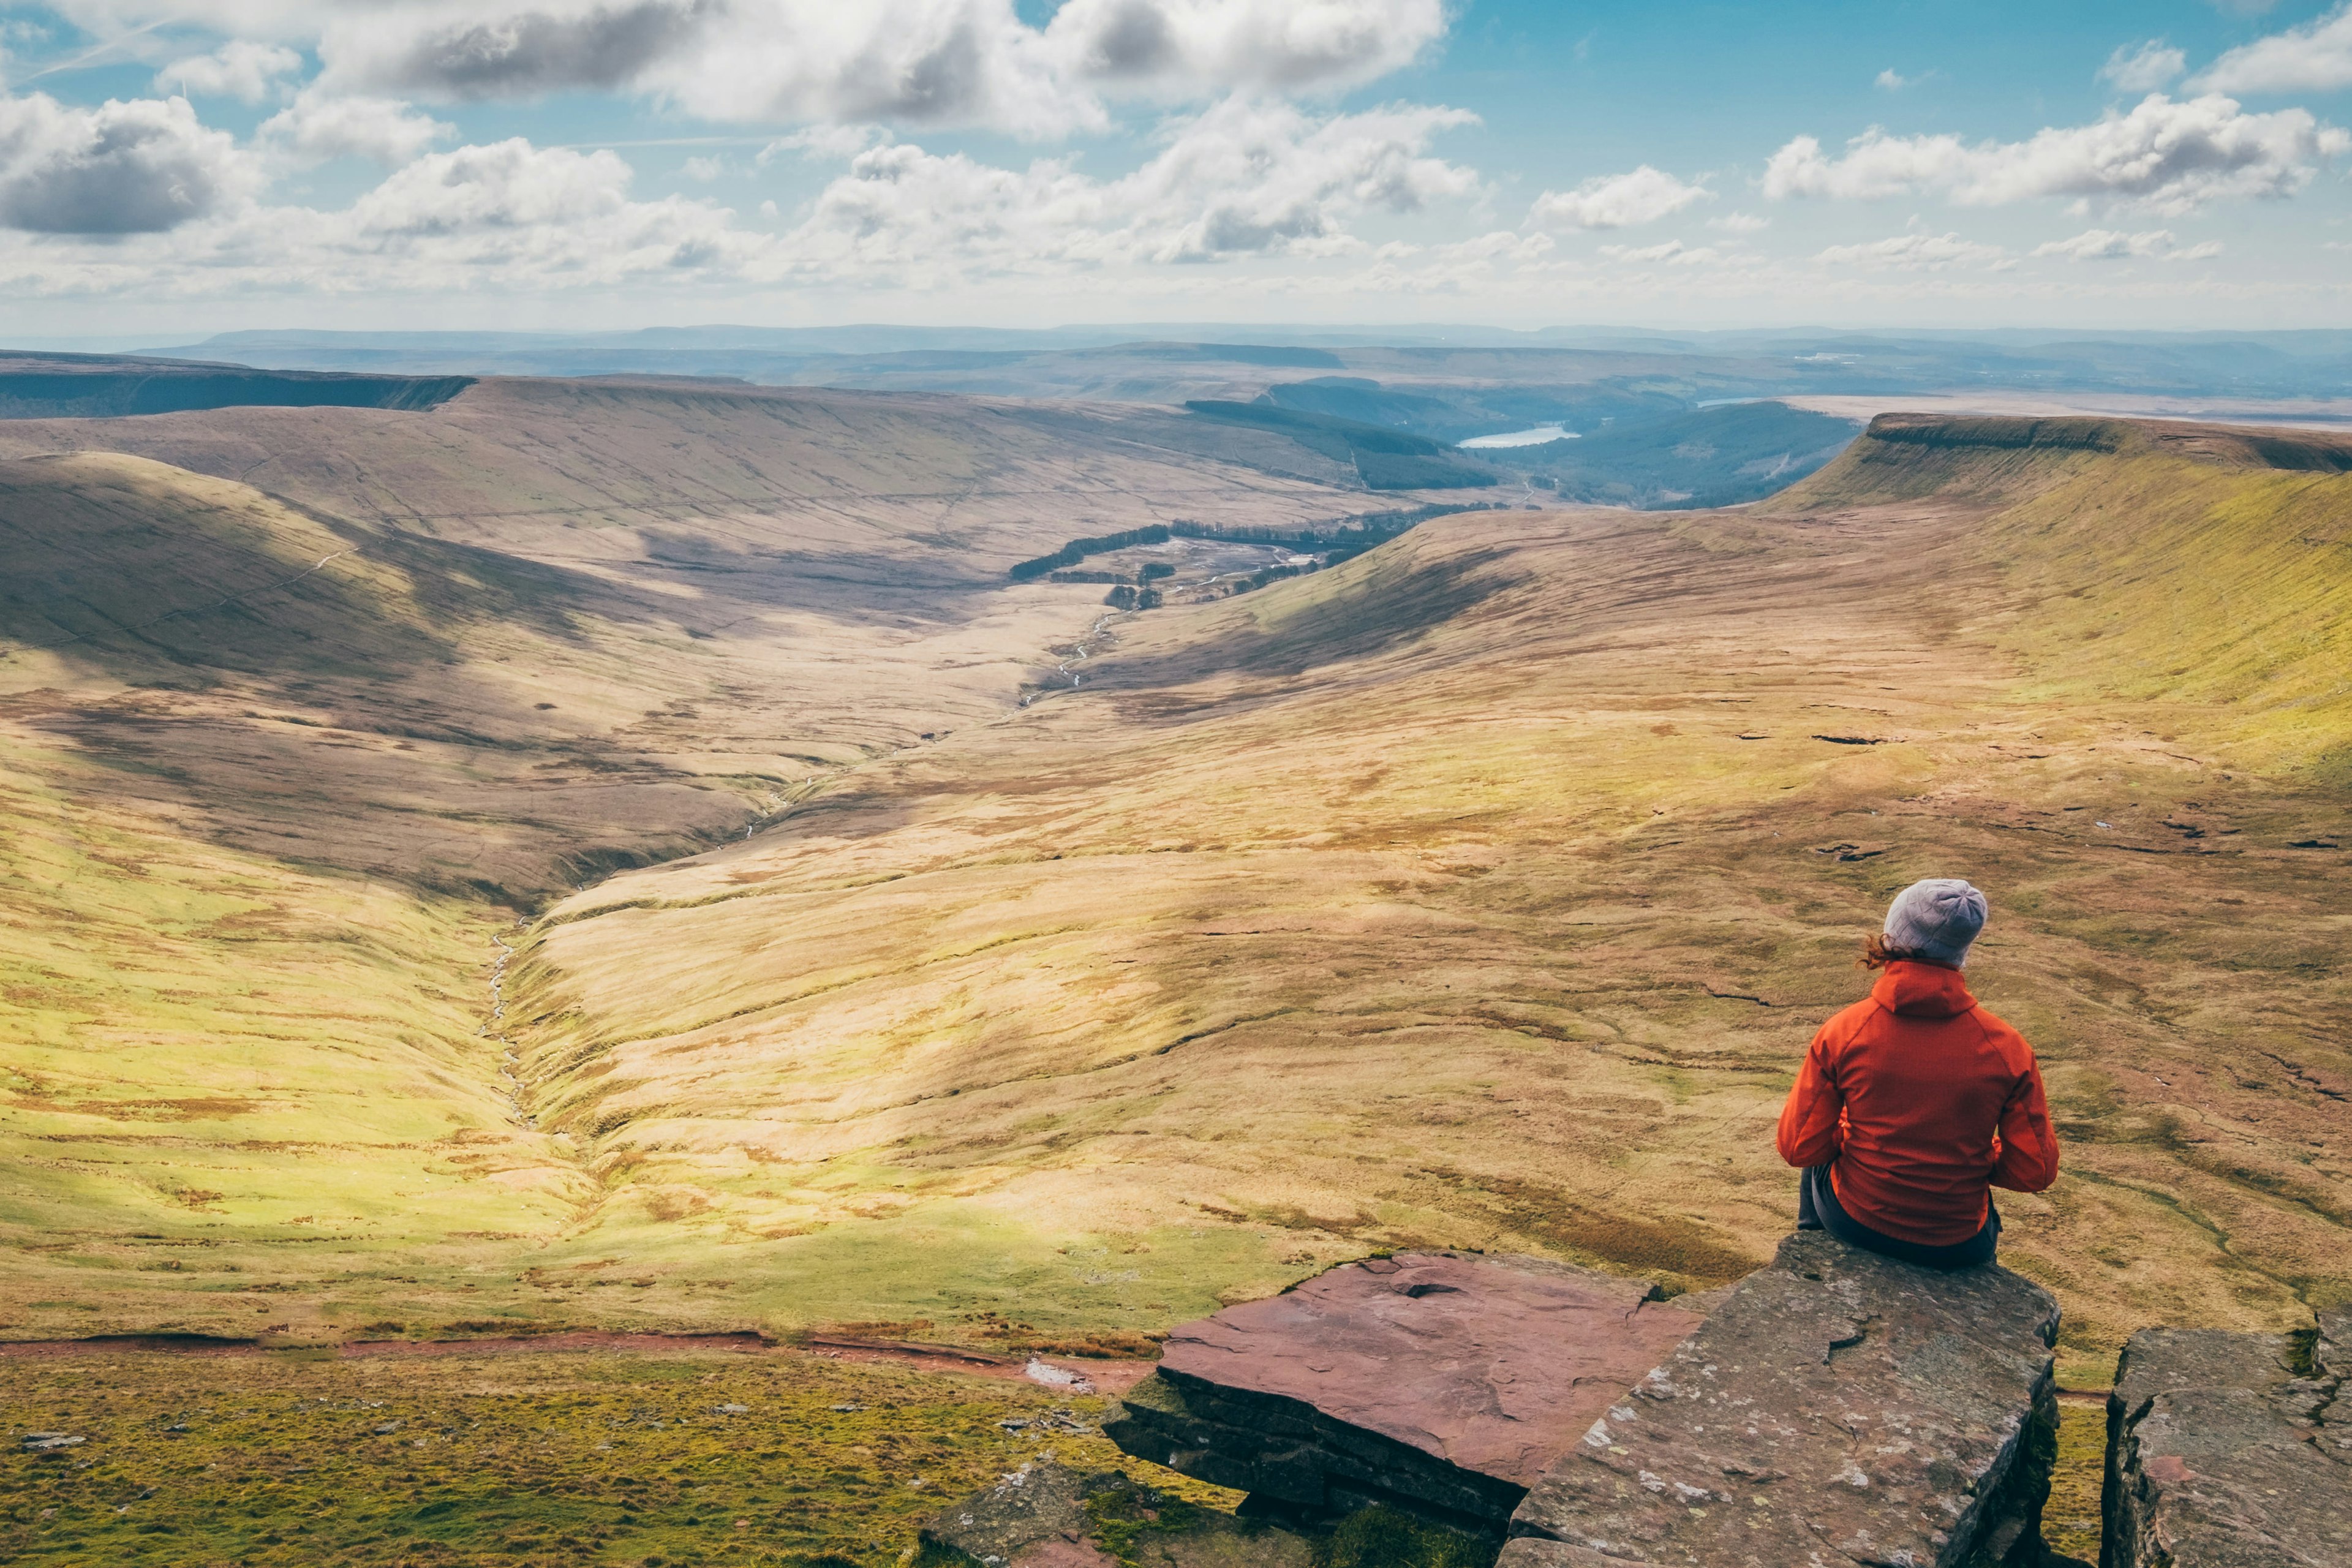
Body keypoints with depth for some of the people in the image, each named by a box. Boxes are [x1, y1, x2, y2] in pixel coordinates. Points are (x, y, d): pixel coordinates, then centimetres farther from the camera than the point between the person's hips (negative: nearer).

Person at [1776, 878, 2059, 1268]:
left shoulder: (1842, 1032, -18)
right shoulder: (2008, 1049, -16)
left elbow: (1800, 1149, -13)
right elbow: (2035, 1171, -10)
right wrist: (1973, 1159, 9)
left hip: (1858, 1225, -1)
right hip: (1958, 1247, 1)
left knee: (1818, 1166, 35)